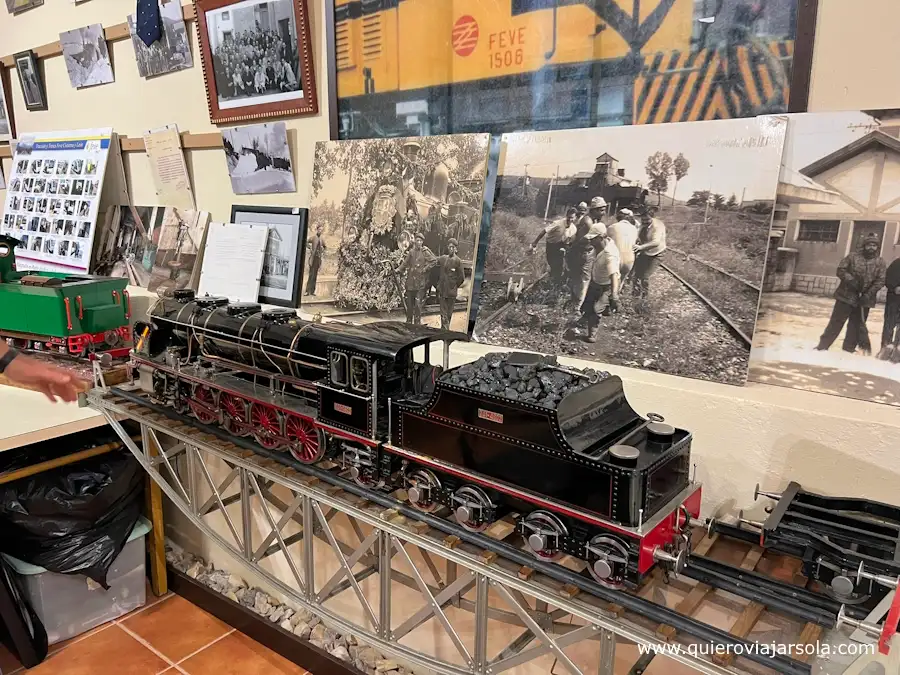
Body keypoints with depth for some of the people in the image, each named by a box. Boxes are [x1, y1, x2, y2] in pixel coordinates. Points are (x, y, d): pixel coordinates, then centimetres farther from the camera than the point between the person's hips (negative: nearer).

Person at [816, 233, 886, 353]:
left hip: (864, 299, 2)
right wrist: (850, 280, -18)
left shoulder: (880, 262, 1)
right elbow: (840, 269, -2)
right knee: (836, 321, -1)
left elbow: (880, 280, -4)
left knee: (857, 324, 8)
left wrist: (868, 294, -14)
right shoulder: (853, 256, -2)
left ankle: (849, 348, 17)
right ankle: (823, 345, 2)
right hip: (847, 295, -2)